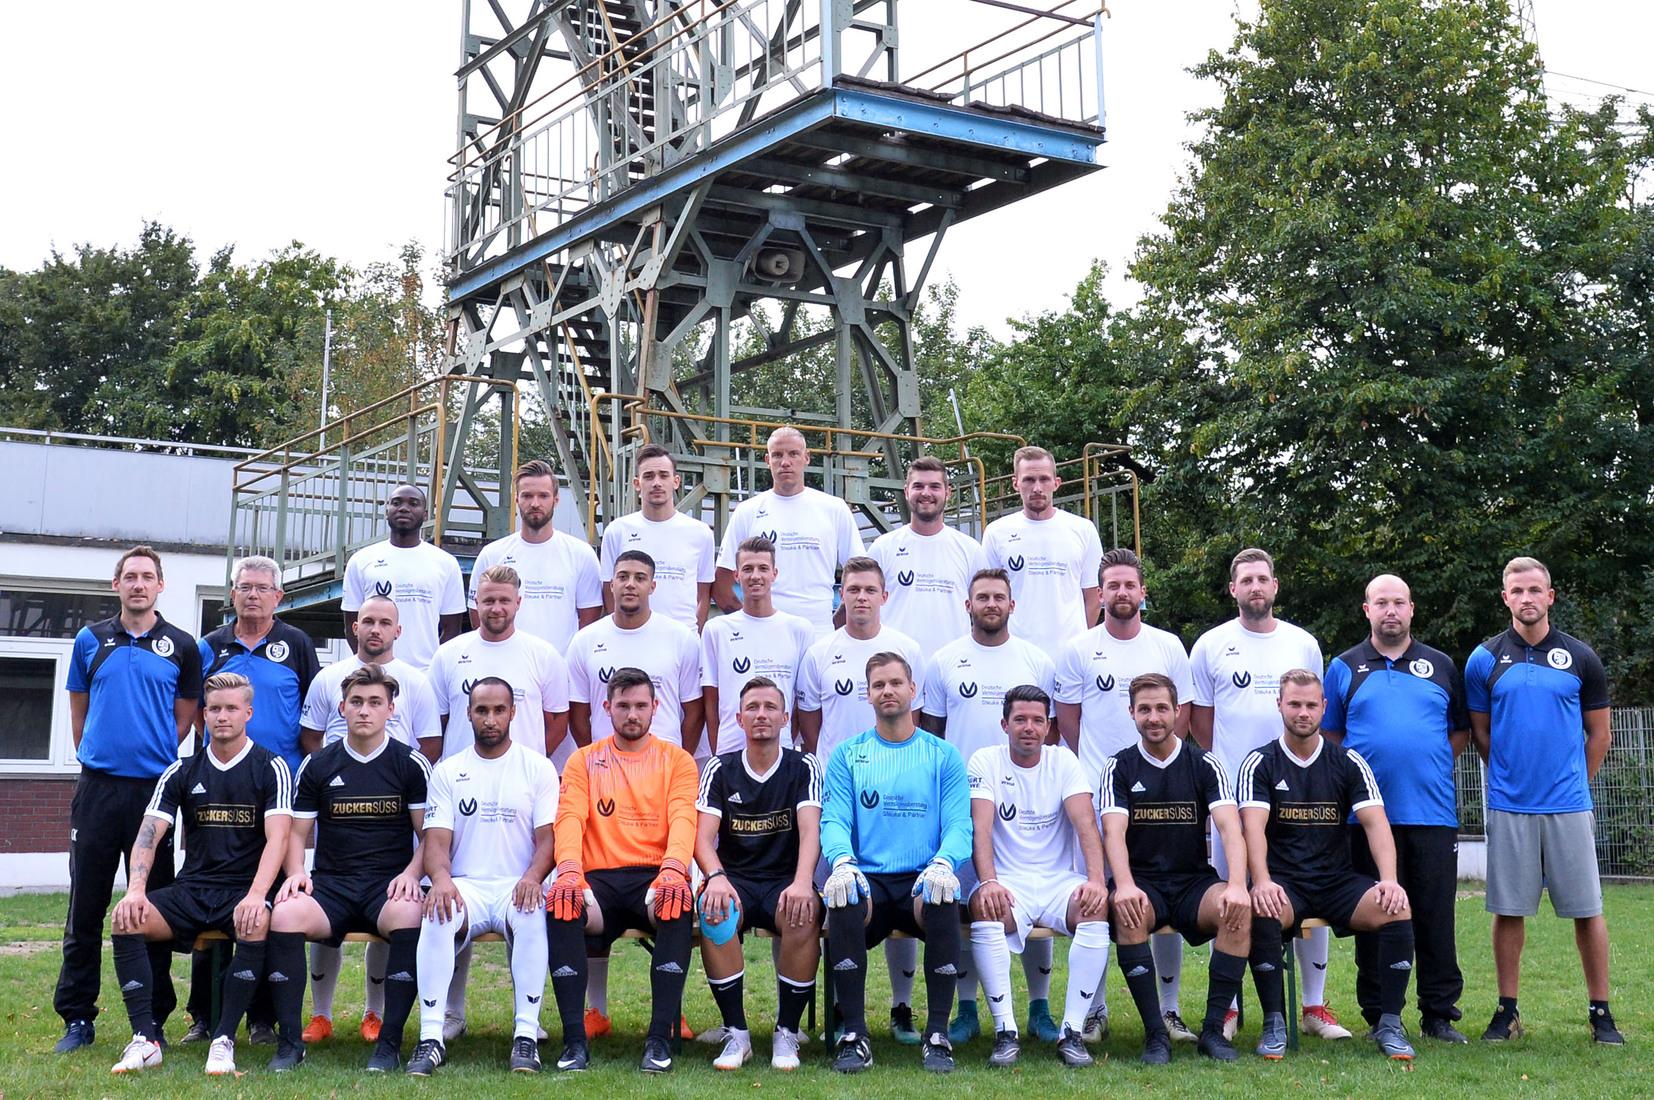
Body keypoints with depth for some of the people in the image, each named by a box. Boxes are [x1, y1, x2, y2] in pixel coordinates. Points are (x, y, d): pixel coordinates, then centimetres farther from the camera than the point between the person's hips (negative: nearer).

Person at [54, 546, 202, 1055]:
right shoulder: (90, 640, 8)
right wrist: (93, 755, 11)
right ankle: (77, 1017, 11)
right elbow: (78, 708, 16)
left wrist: (154, 752, 5)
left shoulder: (181, 646, 5)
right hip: (97, 785, 1)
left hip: (154, 787, -1)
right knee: (86, 905, 4)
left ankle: (153, 1017, 11)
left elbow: (186, 716, 10)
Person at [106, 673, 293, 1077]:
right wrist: (136, 890, -17)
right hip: (191, 890, 4)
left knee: (257, 925, -37)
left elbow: (277, 838, -12)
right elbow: (149, 834, 2)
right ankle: (146, 1039, -23)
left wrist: (256, 896, -28)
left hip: (244, 891, -4)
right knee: (128, 920, -23)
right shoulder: (182, 771, 11)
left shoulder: (271, 768, 0)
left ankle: (223, 1041, -28)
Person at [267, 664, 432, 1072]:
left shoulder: (411, 764, 6)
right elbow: (297, 831, 15)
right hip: (331, 883, 2)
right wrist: (296, 873, -5)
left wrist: (411, 874, -13)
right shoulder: (317, 766, 11)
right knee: (284, 914, -30)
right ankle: (290, 1041, -21)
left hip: (389, 885, -2)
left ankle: (389, 1042, -26)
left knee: (410, 915, -37)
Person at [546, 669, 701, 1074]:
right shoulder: (584, 761, 15)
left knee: (677, 906, -36)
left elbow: (683, 820, -4)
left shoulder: (677, 760, 12)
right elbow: (570, 818, 0)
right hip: (599, 879, 1)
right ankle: (575, 1040, -29)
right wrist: (569, 870, -22)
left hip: (656, 875, -1)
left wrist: (673, 869, -26)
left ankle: (660, 1038, -32)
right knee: (561, 905, -32)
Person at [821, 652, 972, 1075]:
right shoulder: (847, 756, 12)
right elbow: (834, 820, 2)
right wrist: (843, 862, -21)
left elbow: (959, 826, 1)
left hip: (922, 881, 0)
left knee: (943, 901, -35)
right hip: (867, 879, 0)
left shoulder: (943, 756, 10)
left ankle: (937, 1035, -24)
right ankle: (853, 1035, -25)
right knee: (843, 901, -35)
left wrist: (943, 864, -22)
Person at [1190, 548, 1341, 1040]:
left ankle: (1315, 1006, 13)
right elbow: (1199, 720, 10)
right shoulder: (1210, 645, 5)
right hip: (1231, 792, -2)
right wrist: (1229, 762, 6)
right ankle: (1226, 1008, 10)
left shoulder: (1303, 644, 10)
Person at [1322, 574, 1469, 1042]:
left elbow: (1462, 731, 17)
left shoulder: (1441, 666, 13)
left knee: (1436, 916, 2)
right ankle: (1380, 1017, 11)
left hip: (1434, 810, 1)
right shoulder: (1344, 668, 9)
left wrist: (1432, 761, 3)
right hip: (1369, 812, -1)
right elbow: (1328, 735, 11)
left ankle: (1439, 1015, 10)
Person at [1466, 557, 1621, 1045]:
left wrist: (1575, 784, 10)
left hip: (1569, 805, 0)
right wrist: (1511, 775, 10)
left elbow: (1599, 734, 11)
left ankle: (1601, 1013, 12)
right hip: (1508, 807, 0)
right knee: (1508, 910, 4)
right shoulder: (1485, 660, 4)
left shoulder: (1580, 657, 4)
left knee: (1587, 910, 2)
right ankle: (1507, 1012, 14)